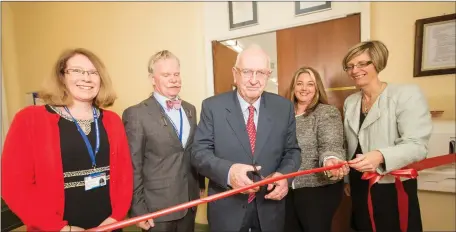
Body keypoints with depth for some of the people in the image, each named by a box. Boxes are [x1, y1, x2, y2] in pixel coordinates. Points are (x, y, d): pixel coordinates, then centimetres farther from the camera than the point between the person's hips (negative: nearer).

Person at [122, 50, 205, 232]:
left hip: (189, 202, 5)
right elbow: (133, 167, -11)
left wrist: (200, 183, 9)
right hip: (157, 208, -5)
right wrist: (138, 210, -9)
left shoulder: (190, 109, 5)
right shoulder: (136, 114, -13)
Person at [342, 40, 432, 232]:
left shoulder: (407, 94, -11)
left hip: (394, 187, -5)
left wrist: (380, 156, -36)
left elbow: (417, 146, -19)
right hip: (359, 186, 6)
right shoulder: (350, 101, 6)